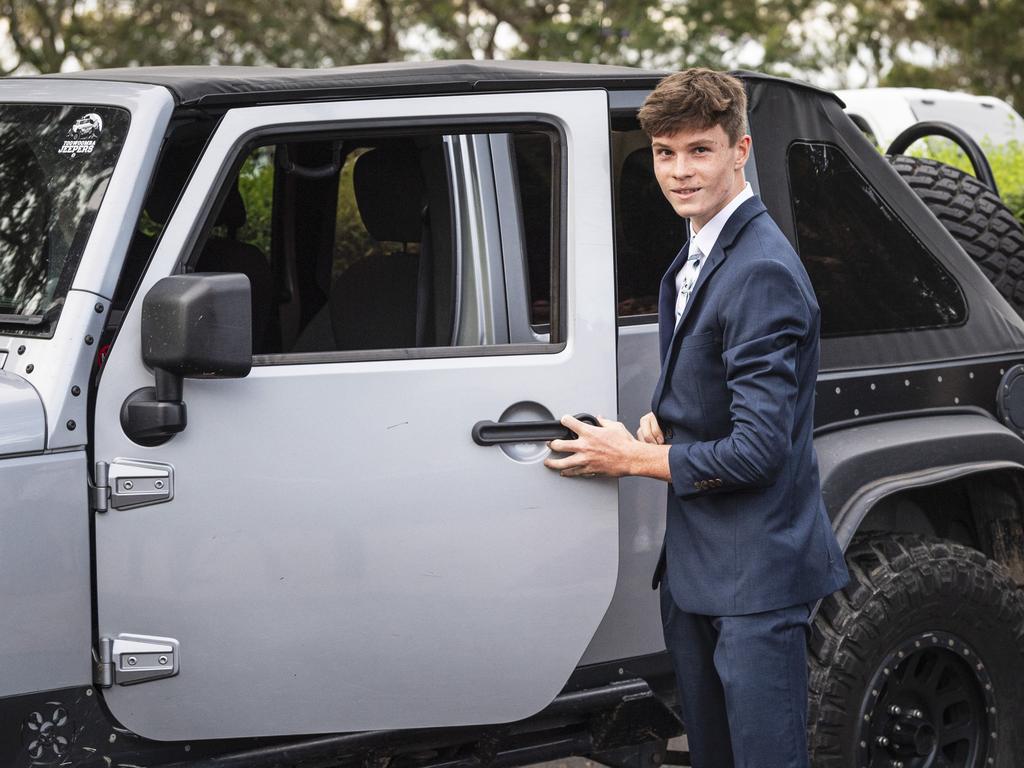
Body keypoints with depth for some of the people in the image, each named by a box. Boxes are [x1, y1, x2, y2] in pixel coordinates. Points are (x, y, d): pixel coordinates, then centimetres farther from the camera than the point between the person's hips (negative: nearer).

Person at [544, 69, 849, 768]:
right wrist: (661, 422, 1)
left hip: (754, 576, -10)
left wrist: (633, 459, -11)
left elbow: (759, 448, -23)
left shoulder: (762, 271, -20)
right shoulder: (698, 257, 12)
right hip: (695, 564, 10)